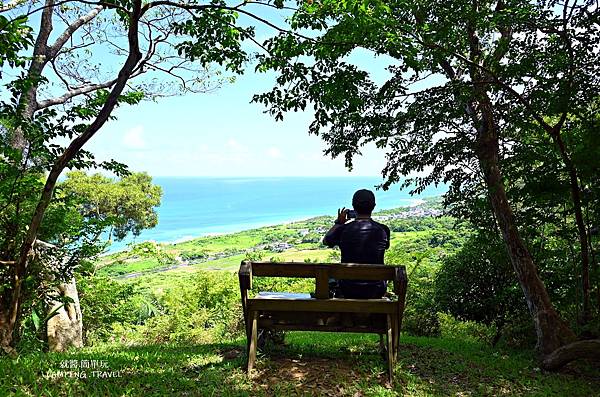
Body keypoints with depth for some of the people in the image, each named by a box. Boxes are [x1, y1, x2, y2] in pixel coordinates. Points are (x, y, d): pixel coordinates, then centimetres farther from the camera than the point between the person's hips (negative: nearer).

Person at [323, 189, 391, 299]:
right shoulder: (383, 230, -12)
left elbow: (326, 241, 8)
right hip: (375, 291, 1)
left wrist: (338, 222, 19)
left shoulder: (343, 230, -14)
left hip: (349, 290, 0)